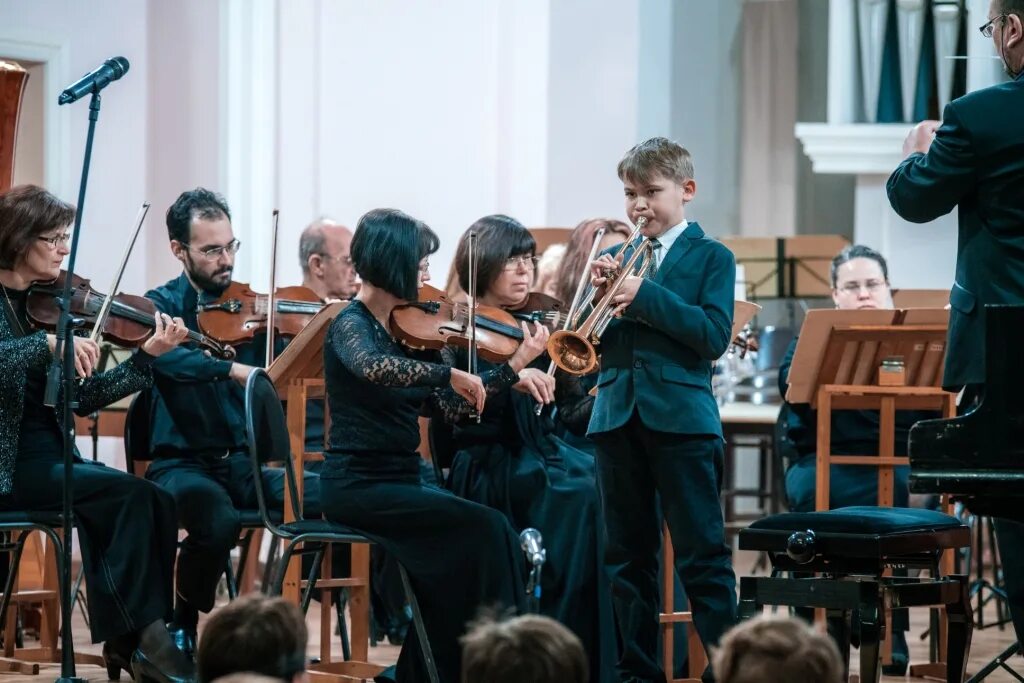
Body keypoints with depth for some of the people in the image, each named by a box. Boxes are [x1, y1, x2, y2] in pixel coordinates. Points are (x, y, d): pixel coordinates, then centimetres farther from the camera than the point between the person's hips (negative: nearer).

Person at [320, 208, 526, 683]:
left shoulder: (403, 327, 12)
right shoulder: (351, 325, -11)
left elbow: (444, 405, 13)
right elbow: (372, 367, -36)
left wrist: (512, 368, 7)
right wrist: (448, 372, -33)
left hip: (398, 479, 7)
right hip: (358, 487, -7)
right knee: (484, 531, -20)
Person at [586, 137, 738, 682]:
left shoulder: (710, 257, 1)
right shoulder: (618, 258, 13)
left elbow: (714, 336, -13)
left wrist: (644, 296, -18)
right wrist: (599, 294, -10)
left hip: (681, 418, -5)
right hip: (618, 418, 5)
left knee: (702, 555, -4)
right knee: (628, 555, 8)